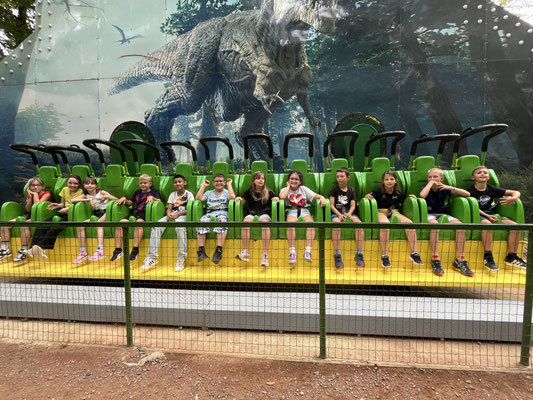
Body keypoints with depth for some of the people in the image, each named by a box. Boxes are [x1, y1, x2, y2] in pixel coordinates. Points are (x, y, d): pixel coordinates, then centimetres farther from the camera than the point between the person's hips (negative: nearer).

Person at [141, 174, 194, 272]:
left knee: (180, 227, -39)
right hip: (171, 215, 5)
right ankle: (152, 257, -23)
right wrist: (168, 214, -12)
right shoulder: (172, 195, 23)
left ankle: (181, 259, -32)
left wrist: (178, 214, -16)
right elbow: (169, 208, 12)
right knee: (156, 226, -24)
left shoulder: (189, 194, 9)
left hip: (182, 215, -5)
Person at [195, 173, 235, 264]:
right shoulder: (209, 193, 28)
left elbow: (232, 197, -4)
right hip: (210, 213, 3)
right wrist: (203, 185, 19)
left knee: (222, 220, -38)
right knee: (202, 221, -31)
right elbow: (198, 198, 12)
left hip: (222, 213, -2)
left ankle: (218, 251, -43)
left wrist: (229, 184, 5)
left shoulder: (226, 192, 19)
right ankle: (201, 250, -34)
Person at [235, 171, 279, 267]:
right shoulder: (249, 192, 19)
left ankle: (265, 254, -40)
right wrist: (239, 199, -2)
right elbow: (241, 203, 19)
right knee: (246, 221, -36)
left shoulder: (268, 192, 17)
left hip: (264, 213, -1)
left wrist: (276, 199, -5)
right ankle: (245, 252, -36)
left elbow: (276, 199, 17)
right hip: (252, 213, 1)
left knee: (265, 222, -38)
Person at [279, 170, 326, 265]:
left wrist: (321, 197, -16)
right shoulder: (285, 189, 14)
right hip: (292, 211, -1)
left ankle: (308, 251, -32)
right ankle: (292, 251, -31)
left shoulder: (303, 189, 19)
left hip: (304, 210, 2)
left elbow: (315, 195, 7)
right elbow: (282, 196, -10)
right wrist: (288, 186, 5)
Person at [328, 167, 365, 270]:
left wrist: (348, 214, -13)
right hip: (336, 213, -2)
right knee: (336, 225, -38)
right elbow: (332, 205, 0)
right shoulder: (334, 190, 9)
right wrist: (339, 214, -16)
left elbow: (353, 205, 8)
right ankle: (337, 255, -35)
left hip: (348, 213, 3)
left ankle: (359, 254, -25)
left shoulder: (351, 190, 17)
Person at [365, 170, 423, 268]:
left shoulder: (398, 192, 9)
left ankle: (414, 253, -15)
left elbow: (403, 201, 25)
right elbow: (367, 197, 1)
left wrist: (410, 197, 8)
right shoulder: (378, 191, -3)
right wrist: (367, 197, -21)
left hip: (394, 211, 5)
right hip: (381, 212, -4)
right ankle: (384, 255, -31)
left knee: (409, 223, -23)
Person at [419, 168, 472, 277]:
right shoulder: (426, 188, 4)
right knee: (434, 224, -39)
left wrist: (449, 187, -10)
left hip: (444, 214, 4)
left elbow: (467, 194, 3)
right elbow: (422, 195, -24)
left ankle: (460, 260, -19)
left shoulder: (445, 189, 10)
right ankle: (435, 259, -35)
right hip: (429, 214, -3)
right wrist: (430, 183, -9)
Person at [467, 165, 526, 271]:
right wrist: (487, 216, -23)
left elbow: (516, 192, 13)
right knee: (487, 224, -38)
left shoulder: (492, 189, 13)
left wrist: (514, 198, -11)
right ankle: (488, 256, -30)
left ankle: (511, 257, -3)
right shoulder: (470, 190, -1)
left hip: (491, 214, 6)